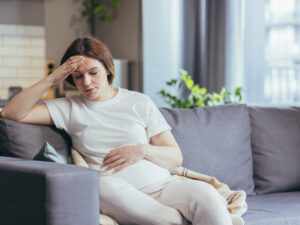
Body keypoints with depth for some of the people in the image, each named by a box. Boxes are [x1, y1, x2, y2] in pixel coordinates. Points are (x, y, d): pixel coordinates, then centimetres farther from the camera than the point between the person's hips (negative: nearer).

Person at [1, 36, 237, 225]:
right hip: (120, 195, -1)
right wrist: (51, 79, 2)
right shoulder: (70, 108, 17)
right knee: (105, 184, -38)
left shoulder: (139, 102, 18)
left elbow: (176, 157, 15)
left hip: (161, 185, 1)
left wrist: (142, 151, -6)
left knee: (205, 193, -32)